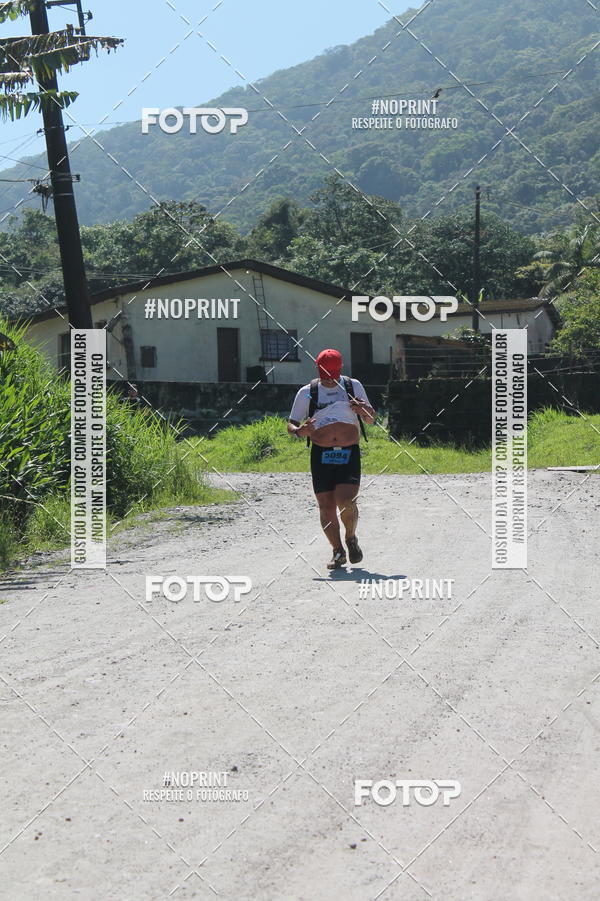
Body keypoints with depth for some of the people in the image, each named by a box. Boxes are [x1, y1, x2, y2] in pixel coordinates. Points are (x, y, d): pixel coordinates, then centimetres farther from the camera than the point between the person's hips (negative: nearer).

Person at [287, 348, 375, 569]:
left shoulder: (353, 386, 6)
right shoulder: (307, 392, 3)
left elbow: (371, 420, 14)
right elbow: (291, 425, 6)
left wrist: (364, 410, -10)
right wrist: (299, 431, -18)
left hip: (349, 454, -1)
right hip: (321, 455, 1)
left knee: (345, 502, -17)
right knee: (326, 508, -1)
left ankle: (351, 538, 12)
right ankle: (338, 551, 18)